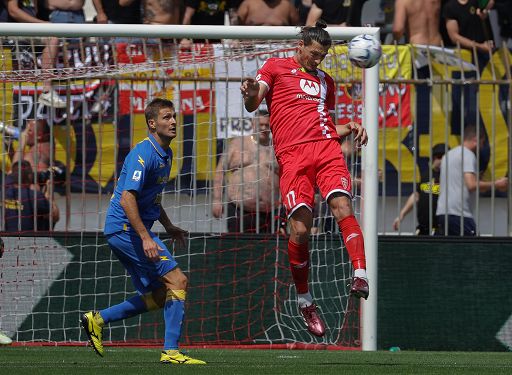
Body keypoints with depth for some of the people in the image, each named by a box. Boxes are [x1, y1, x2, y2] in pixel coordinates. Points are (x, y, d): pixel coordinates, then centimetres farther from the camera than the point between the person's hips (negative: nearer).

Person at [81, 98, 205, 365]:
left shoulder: (166, 155, 15)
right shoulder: (143, 154, -17)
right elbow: (127, 199, -24)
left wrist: (169, 227, 20)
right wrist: (146, 238, -28)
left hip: (123, 232, 10)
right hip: (126, 229, -10)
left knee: (159, 296, 9)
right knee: (177, 280, -13)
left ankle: (98, 319, 13)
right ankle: (171, 351, -13)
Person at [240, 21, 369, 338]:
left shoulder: (326, 81, 27)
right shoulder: (276, 67, 14)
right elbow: (252, 105, 3)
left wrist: (350, 129, 10)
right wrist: (250, 94, -21)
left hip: (326, 148, 3)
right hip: (292, 154, -3)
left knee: (342, 206, -22)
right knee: (300, 228, -12)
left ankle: (360, 275, -33)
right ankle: (304, 301, 1)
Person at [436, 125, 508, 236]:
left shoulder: (448, 155, 20)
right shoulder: (468, 155, -7)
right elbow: (472, 185, -18)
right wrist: (496, 184, -7)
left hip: (442, 212, 9)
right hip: (459, 214, -9)